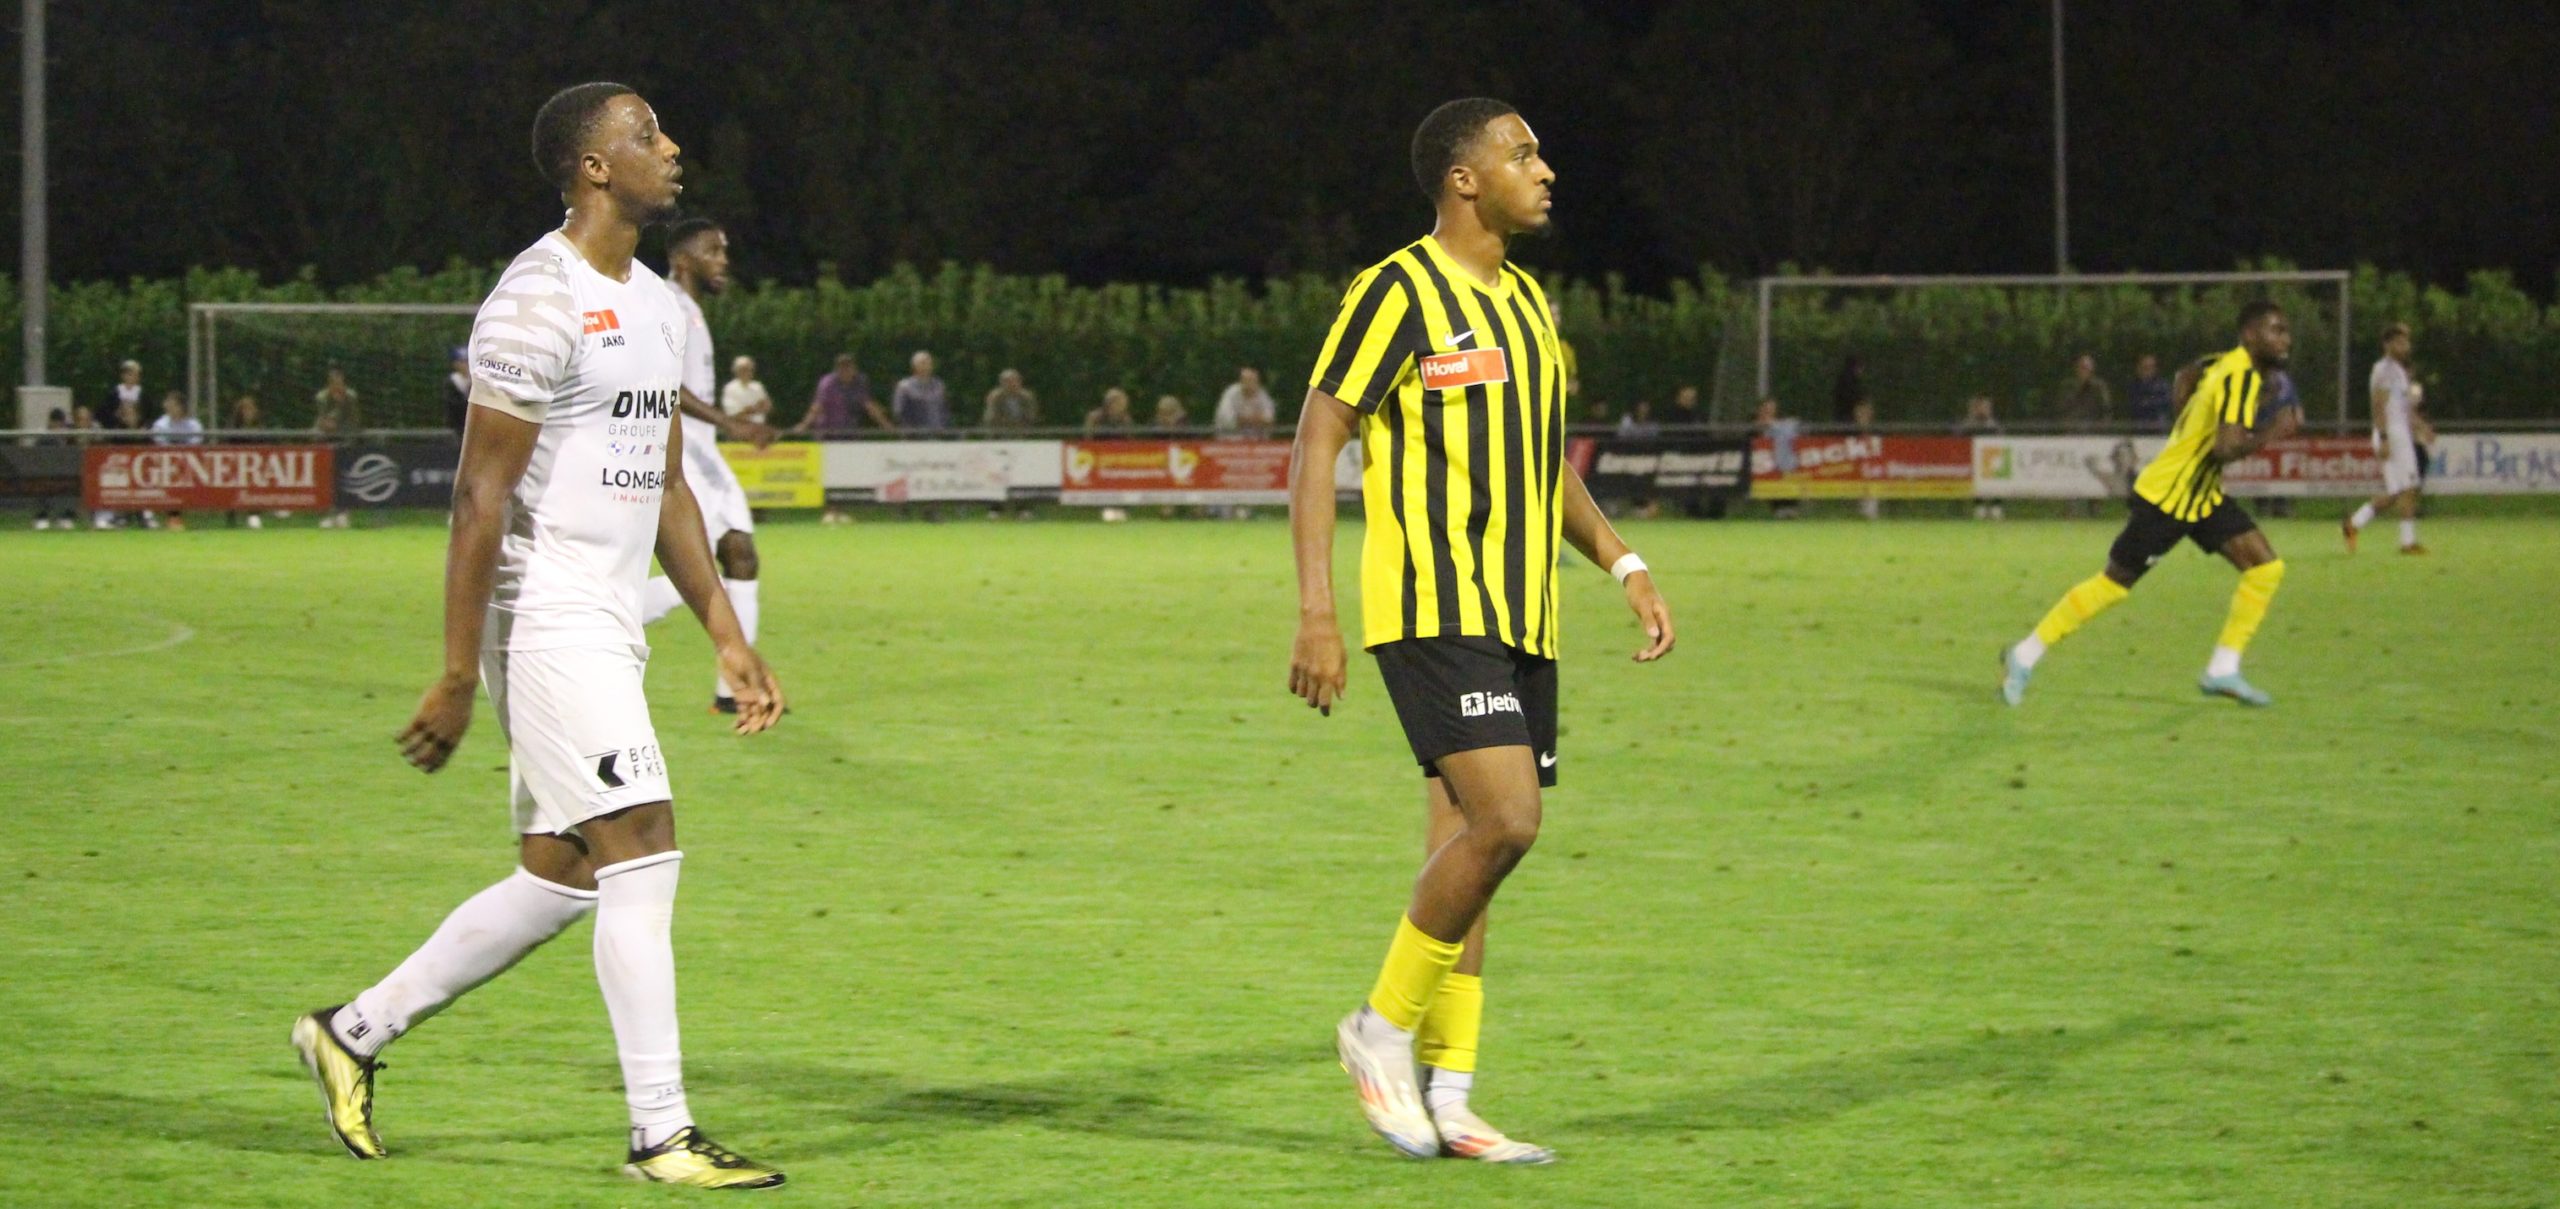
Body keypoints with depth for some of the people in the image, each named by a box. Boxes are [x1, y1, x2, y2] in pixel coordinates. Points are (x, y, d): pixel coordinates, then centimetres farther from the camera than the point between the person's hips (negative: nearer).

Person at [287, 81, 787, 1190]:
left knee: (558, 879, 11)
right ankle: (661, 1135, -6)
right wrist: (457, 676, -17)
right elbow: (480, 496, -16)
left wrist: (727, 635, 16)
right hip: (548, 626, -10)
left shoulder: (655, 303, 16)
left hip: (609, 630, 10)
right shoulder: (538, 303, -14)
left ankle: (353, 1033, 23)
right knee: (643, 851, -11)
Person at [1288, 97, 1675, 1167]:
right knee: (1505, 821, -20)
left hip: (1518, 618, 8)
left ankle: (1445, 1097, 9)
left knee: (1467, 846, 7)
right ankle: (1383, 1030, -3)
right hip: (1433, 609, -8)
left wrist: (1624, 566, 14)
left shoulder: (1525, 301, 17)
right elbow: (1317, 445, -9)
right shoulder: (1399, 294, -8)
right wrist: (1316, 612, -16)